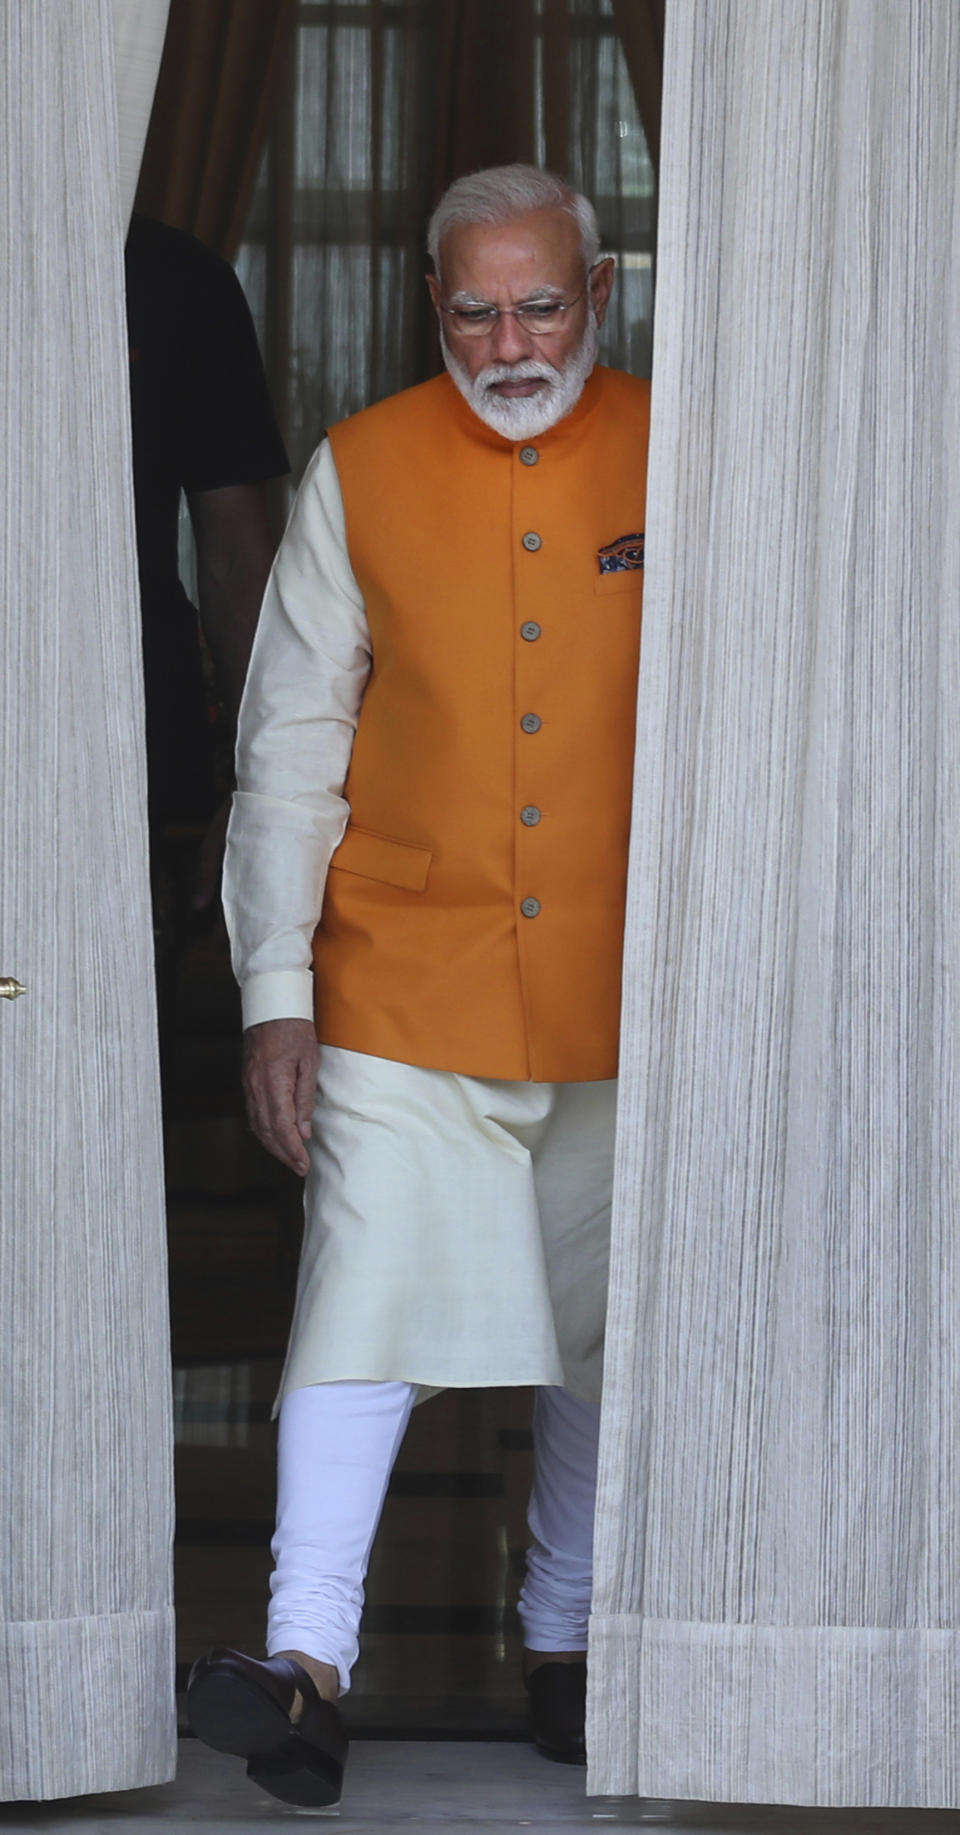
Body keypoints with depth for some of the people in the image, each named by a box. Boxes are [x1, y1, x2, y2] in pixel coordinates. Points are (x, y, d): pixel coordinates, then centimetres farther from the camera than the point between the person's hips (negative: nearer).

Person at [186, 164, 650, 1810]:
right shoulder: (361, 473, 2)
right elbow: (290, 748, 4)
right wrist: (275, 991, -2)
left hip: (626, 996, 1)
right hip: (402, 985, -1)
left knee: (606, 1334, 9)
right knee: (364, 1301, -10)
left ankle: (565, 1642, 24)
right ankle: (306, 1659, -11)